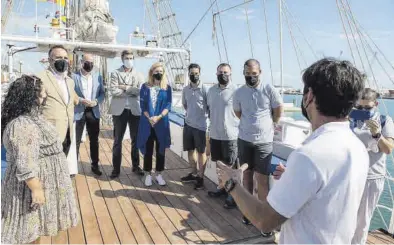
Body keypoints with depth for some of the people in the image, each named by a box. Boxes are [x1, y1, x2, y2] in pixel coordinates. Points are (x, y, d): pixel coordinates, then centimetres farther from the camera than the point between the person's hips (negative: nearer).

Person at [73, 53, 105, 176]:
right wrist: (81, 100, -19)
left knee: (94, 140, 11)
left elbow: (102, 94, 7)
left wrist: (96, 101, -12)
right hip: (78, 112, -3)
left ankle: (95, 165, 23)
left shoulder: (98, 77, 7)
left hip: (93, 112, 3)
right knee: (76, 141, 4)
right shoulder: (74, 76, -4)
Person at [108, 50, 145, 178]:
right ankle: (116, 168, 16)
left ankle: (136, 166, 24)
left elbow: (141, 91, -6)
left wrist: (126, 88, -12)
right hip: (119, 110, -2)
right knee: (117, 140, 5)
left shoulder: (139, 75, 8)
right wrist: (132, 92, -10)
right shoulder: (115, 73, 2)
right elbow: (113, 91, -11)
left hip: (135, 110, 2)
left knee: (135, 140, 10)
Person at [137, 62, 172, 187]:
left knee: (160, 149, 6)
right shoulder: (145, 87, 4)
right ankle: (148, 175, 17)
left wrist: (159, 117, -16)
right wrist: (149, 118, -14)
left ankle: (159, 174, 19)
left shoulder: (167, 88, 5)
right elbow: (143, 104, -1)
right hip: (147, 123, 0)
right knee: (148, 150, 5)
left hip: (162, 123, 1)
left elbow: (168, 105, -2)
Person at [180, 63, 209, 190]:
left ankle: (201, 177, 16)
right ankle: (194, 173, 31)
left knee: (201, 152, 6)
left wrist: (205, 116, -2)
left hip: (200, 125, -5)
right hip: (188, 124, 5)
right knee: (190, 150, 14)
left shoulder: (205, 89, -11)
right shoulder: (185, 89, 5)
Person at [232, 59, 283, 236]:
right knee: (247, 175, 13)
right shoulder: (239, 93, 1)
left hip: (264, 141, -3)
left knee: (262, 179, -2)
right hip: (244, 139, 3)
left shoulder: (269, 89, -8)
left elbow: (279, 110, 2)